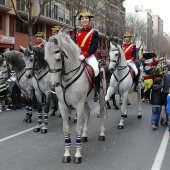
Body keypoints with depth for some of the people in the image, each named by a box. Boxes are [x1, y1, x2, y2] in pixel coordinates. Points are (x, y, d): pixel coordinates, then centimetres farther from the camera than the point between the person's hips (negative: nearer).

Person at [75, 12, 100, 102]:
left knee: (95, 69, -29)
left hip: (89, 56, -4)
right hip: (77, 56, 4)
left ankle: (97, 92, -16)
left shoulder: (94, 33, 2)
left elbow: (94, 47, -8)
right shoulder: (77, 32, 14)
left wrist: (84, 55, -20)